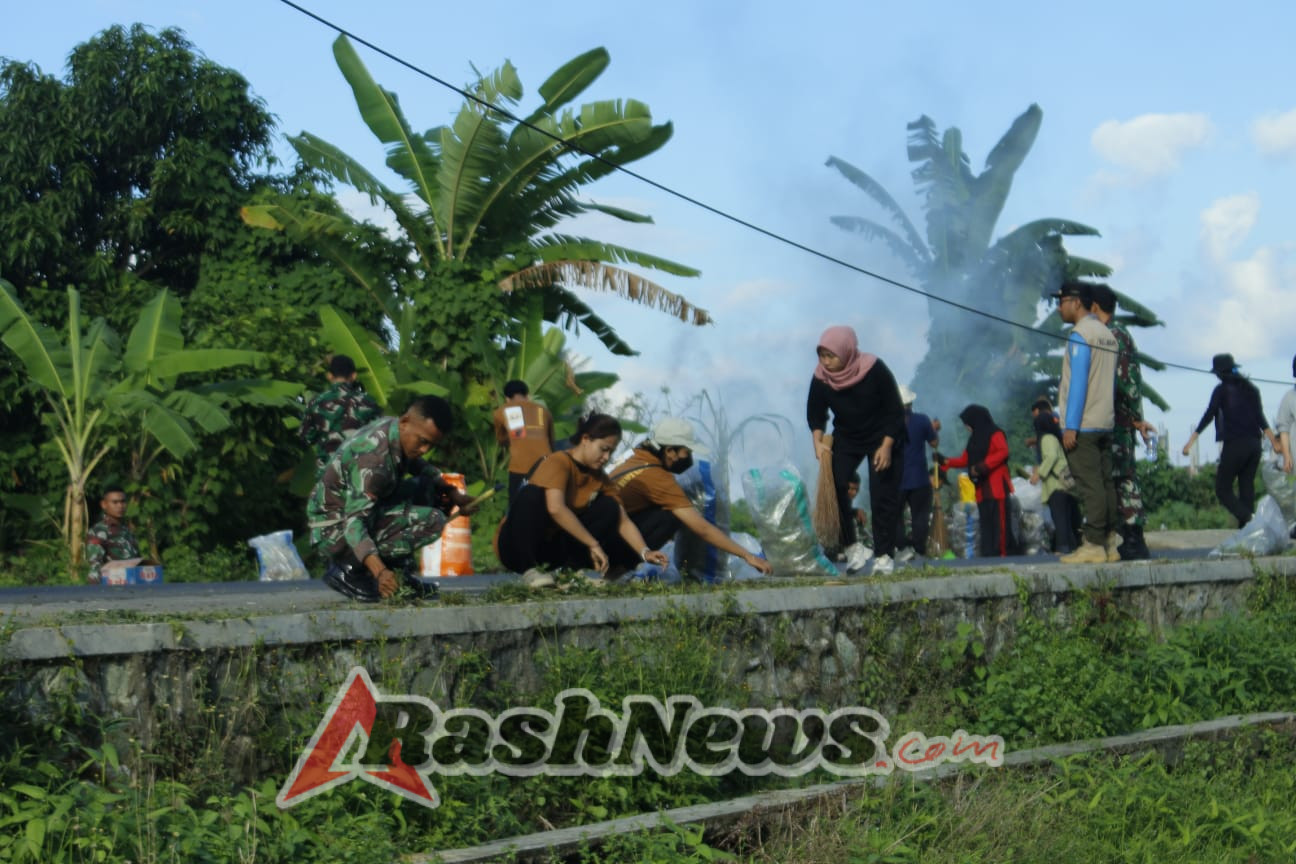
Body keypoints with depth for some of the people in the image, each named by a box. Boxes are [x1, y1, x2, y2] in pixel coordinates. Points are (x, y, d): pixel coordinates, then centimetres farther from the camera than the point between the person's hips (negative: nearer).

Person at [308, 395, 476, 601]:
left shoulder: (393, 428, -5)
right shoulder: (374, 455, -32)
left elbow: (419, 466, 18)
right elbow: (354, 520, -37)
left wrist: (453, 493, 4)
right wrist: (379, 571, -48)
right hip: (335, 529, -9)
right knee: (432, 520, -23)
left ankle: (397, 564, 5)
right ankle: (349, 569, -15)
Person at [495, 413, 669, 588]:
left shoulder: (599, 478, 5)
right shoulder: (558, 462, -18)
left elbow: (623, 521, -3)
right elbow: (555, 508, -35)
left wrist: (645, 552, -21)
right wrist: (593, 545, -34)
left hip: (553, 550, 6)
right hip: (516, 547, -6)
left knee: (608, 507, -7)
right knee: (531, 495, -34)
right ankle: (529, 570, -27)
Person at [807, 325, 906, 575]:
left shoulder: (875, 371, -26)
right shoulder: (821, 378, -16)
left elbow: (895, 411, -19)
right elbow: (815, 414, -6)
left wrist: (886, 446, -24)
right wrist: (818, 442, -24)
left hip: (883, 438, -3)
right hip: (846, 438, 4)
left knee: (882, 497, -8)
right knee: (833, 485, -12)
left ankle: (884, 555, -1)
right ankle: (853, 548, -2)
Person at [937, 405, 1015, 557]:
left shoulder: (995, 435, -2)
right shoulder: (975, 439, 22)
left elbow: (1002, 452, -17)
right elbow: (965, 459, 21)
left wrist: (982, 467, -22)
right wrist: (945, 462, 9)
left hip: (996, 486, -8)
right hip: (982, 488, 8)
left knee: (1000, 520, -11)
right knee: (985, 522, 3)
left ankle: (1004, 552, -12)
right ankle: (988, 553, 2)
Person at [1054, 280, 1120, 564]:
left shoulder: (1080, 334, -10)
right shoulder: (1108, 334, 17)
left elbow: (1078, 382, -15)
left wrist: (1070, 426, -16)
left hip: (1083, 424, -9)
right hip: (1105, 423, 9)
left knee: (1089, 486, -9)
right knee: (1105, 483, 7)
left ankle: (1094, 545, -10)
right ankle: (1110, 543, 8)